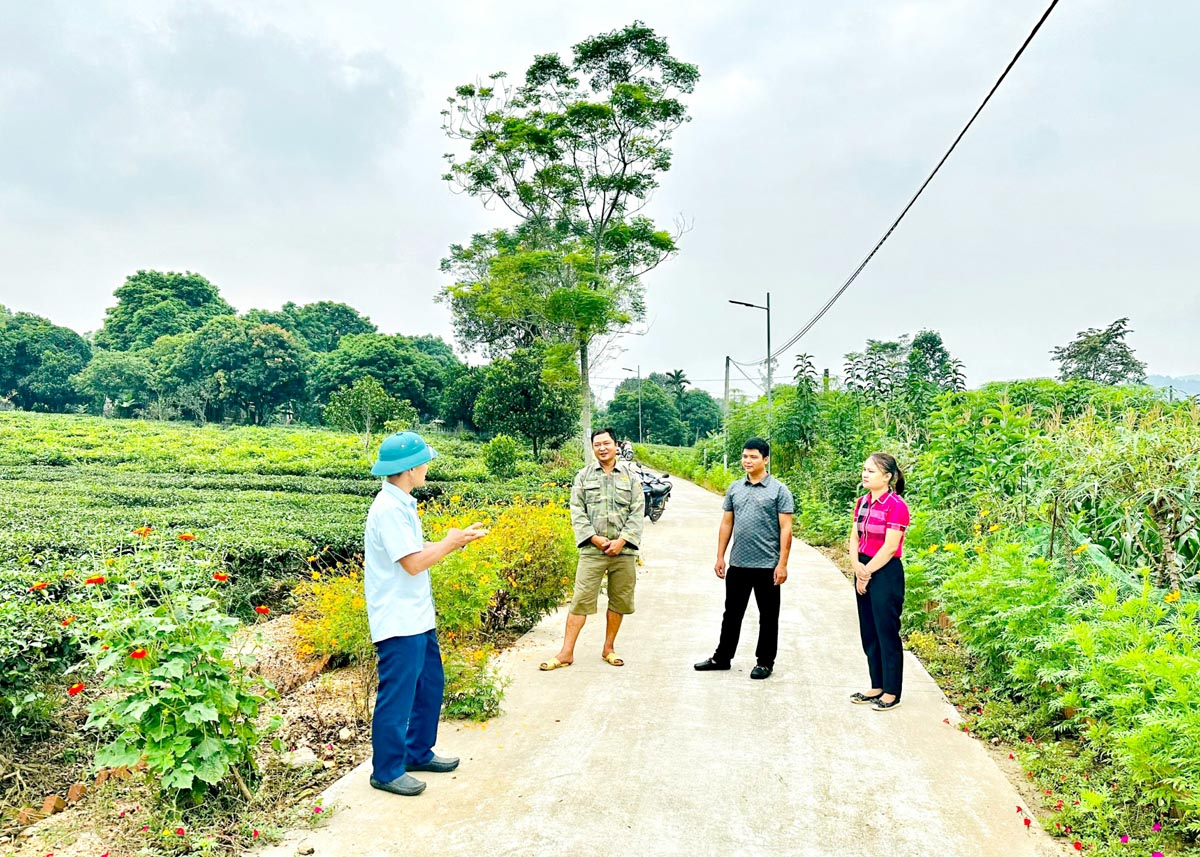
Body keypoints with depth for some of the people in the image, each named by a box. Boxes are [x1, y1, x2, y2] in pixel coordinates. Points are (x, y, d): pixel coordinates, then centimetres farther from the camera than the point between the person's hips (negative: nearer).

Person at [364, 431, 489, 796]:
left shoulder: (401, 503, 10)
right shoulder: (389, 508, -22)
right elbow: (413, 563, -23)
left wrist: (455, 540, 4)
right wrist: (451, 541, -10)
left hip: (417, 617, 10)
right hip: (399, 623, -10)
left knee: (430, 683, 20)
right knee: (397, 695, 2)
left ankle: (418, 753, 35)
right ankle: (387, 771, 18)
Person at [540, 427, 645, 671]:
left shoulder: (631, 477, 8)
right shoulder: (583, 476, 7)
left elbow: (637, 513, 2)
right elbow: (577, 511, 2)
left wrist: (622, 540, -10)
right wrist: (594, 538, -10)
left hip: (623, 550, 2)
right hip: (592, 550, -1)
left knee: (619, 601, 9)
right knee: (581, 600, -4)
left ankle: (608, 648, 24)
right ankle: (566, 653, 2)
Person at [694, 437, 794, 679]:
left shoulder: (779, 490, -6)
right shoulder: (735, 488, 8)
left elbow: (785, 529, -9)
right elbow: (726, 523, 12)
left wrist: (782, 564, -14)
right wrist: (720, 557, 8)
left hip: (767, 566, -4)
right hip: (737, 564, 5)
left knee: (768, 617, 8)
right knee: (732, 614, 15)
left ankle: (765, 662, 22)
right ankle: (722, 657, 26)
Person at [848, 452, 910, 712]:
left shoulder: (896, 506, -15)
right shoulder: (862, 502, 8)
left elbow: (890, 547, -17)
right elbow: (854, 538, 7)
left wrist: (867, 573, -11)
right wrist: (857, 567, -9)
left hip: (886, 573, -8)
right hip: (864, 572, 8)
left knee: (887, 633, 2)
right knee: (869, 633, 14)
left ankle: (891, 693, 15)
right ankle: (877, 687, 27)